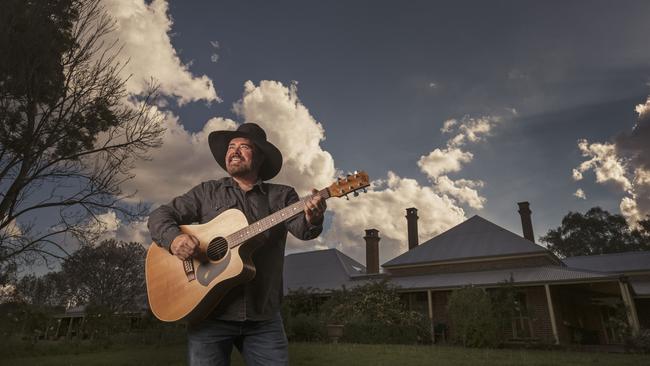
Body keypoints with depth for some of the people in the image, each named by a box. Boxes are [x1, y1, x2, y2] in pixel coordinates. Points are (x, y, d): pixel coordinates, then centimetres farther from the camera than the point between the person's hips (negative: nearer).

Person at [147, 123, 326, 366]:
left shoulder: (282, 196, 8)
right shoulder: (207, 192, 10)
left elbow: (301, 228, -9)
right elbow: (160, 215, 7)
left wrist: (312, 220, -33)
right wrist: (173, 238, -15)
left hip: (263, 316, 0)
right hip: (210, 313, 0)